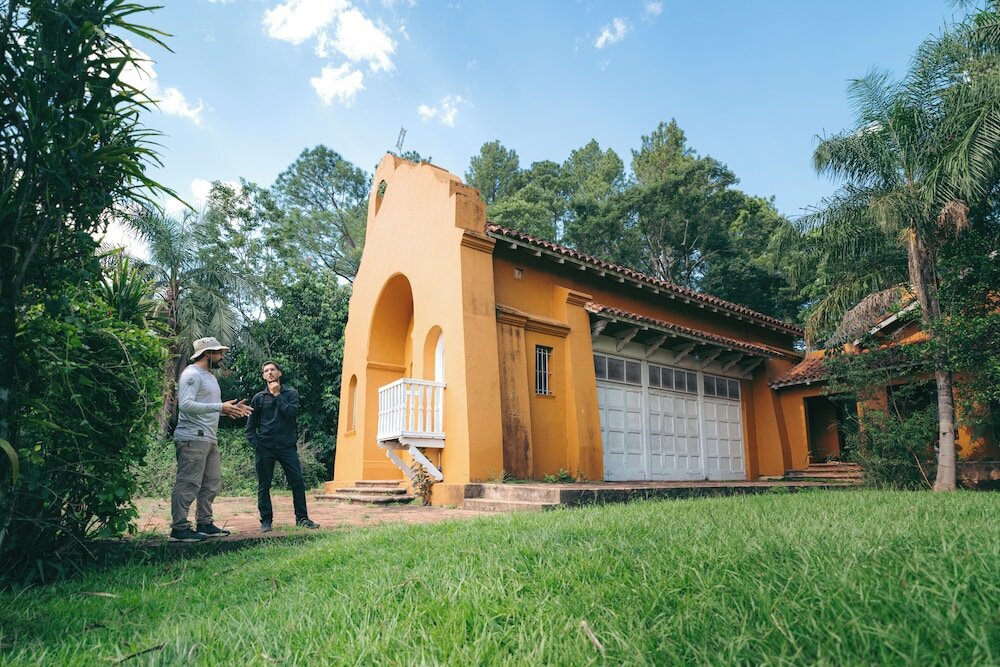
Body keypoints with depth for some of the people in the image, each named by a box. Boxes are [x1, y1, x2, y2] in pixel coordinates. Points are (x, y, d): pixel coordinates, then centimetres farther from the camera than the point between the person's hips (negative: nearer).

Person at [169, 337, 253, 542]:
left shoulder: (210, 377, 22)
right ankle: (179, 528, 0)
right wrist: (220, 407, -25)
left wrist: (231, 408, 8)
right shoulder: (192, 374, -9)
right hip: (193, 438, -10)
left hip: (209, 438, 10)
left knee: (211, 483, 12)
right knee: (188, 483, -6)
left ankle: (204, 523, 20)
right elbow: (185, 405, -21)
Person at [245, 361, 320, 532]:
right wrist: (256, 444, -4)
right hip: (264, 448, 1)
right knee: (264, 486, 5)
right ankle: (266, 521, 16)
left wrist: (277, 395, -6)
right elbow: (250, 426, 10)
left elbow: (292, 413, -12)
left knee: (298, 481, -4)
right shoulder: (259, 398, 9)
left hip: (287, 446, -1)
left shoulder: (291, 394, 8)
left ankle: (302, 518, 7)